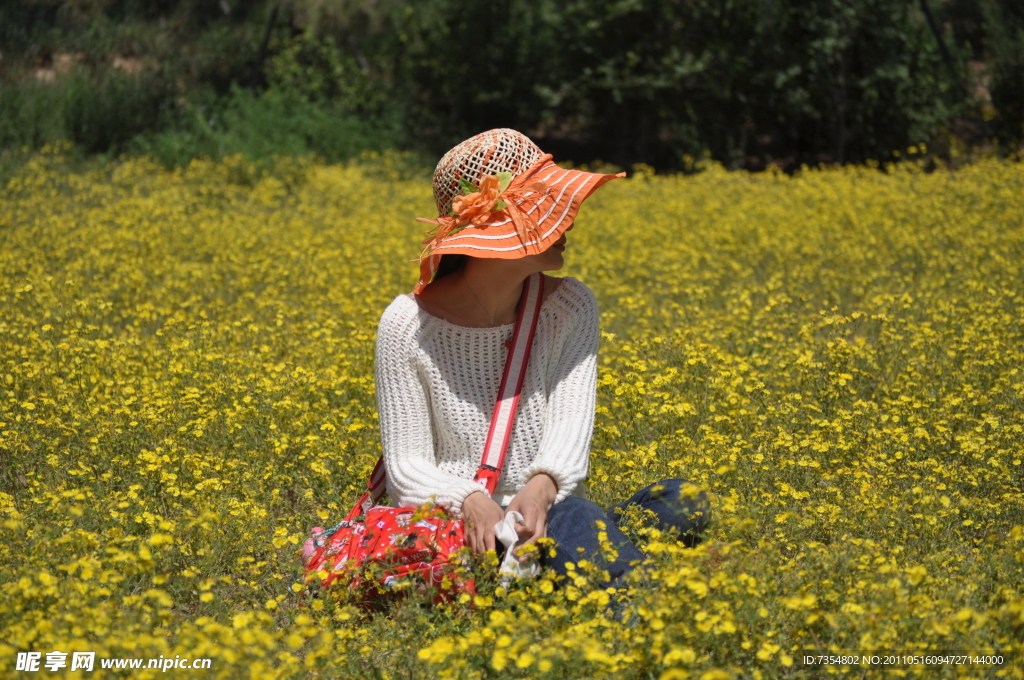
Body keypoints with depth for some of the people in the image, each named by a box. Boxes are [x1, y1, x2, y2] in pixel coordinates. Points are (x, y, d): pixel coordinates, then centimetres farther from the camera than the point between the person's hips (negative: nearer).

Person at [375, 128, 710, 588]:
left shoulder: (571, 308, 4)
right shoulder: (408, 324, -5)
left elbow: (570, 419, -9)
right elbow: (407, 465, -5)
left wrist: (543, 485, -33)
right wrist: (468, 500, -28)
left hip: (547, 509, 4)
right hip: (455, 518, -4)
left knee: (684, 503, -30)